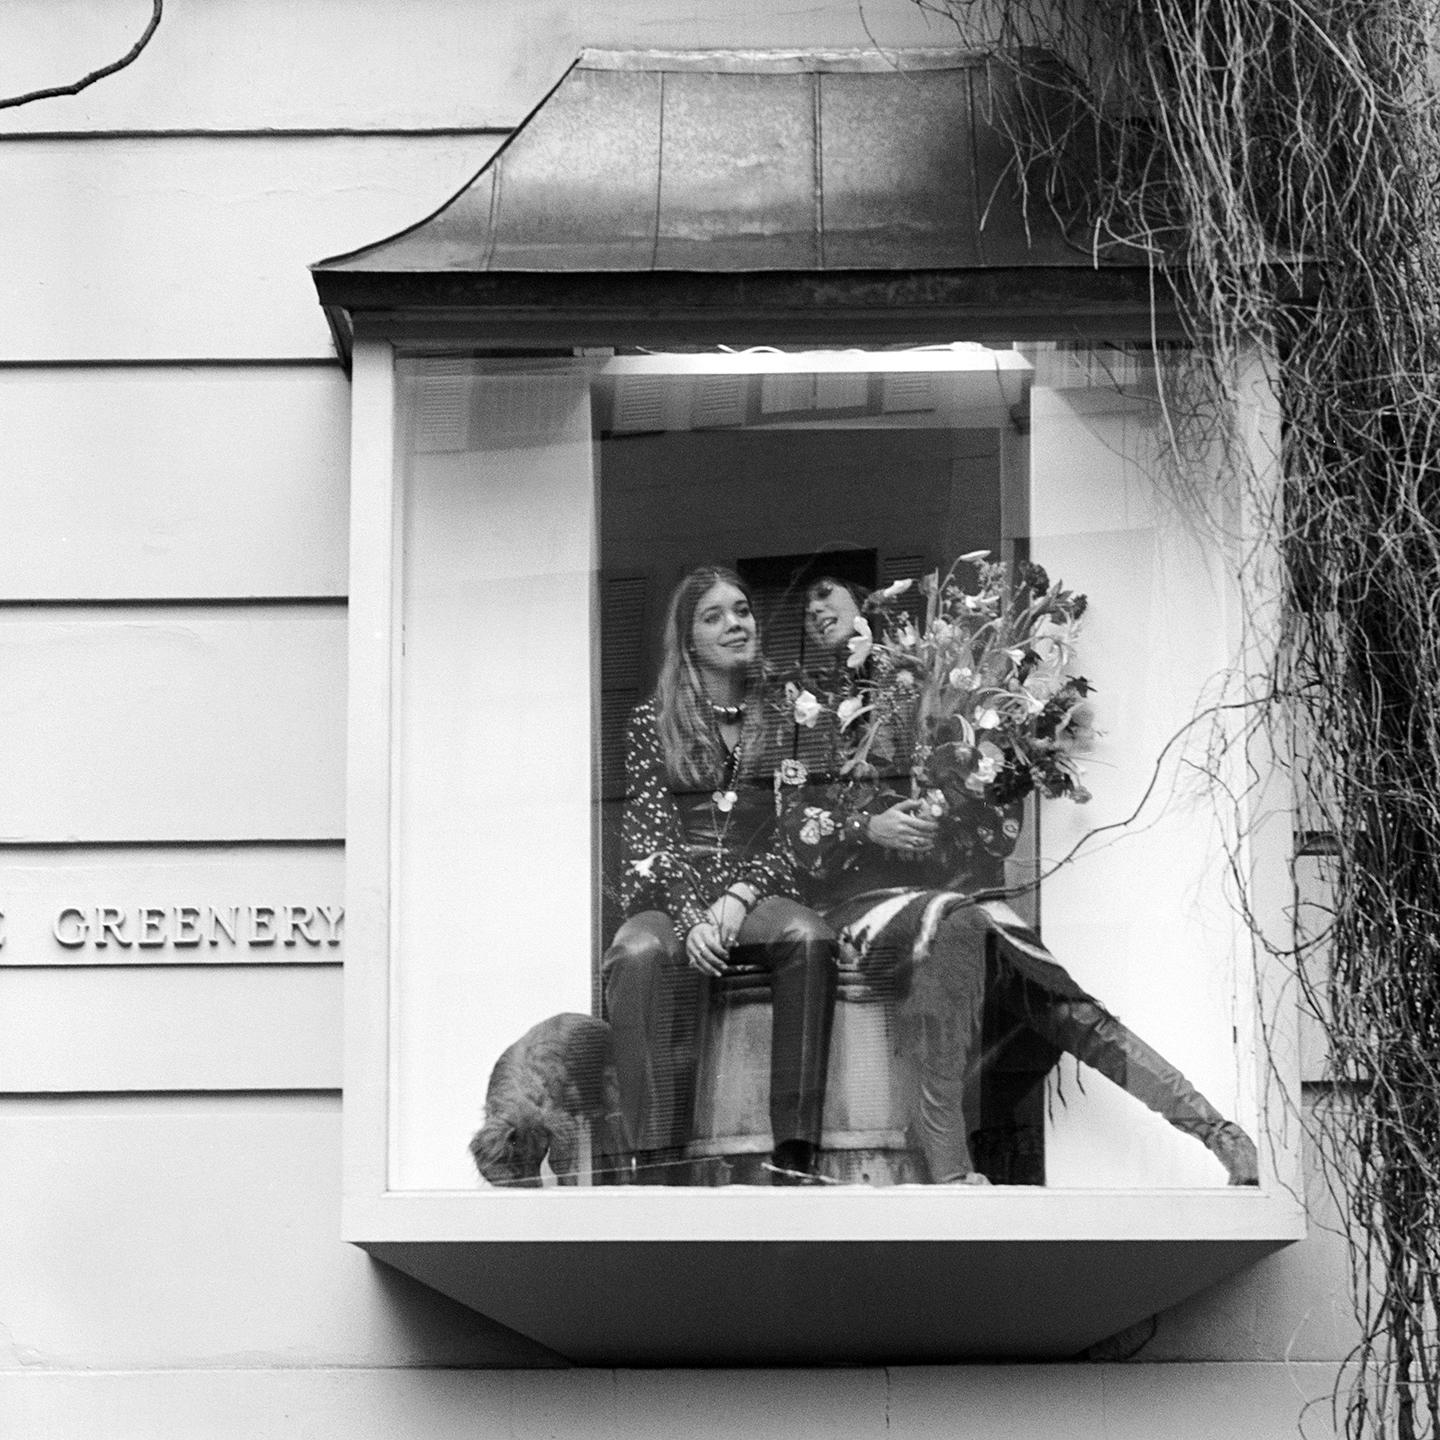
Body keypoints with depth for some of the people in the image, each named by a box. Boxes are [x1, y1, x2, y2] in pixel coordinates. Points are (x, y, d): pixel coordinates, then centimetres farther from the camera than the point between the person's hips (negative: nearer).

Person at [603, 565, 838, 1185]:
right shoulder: (652, 722, 12)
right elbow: (647, 836, 3)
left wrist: (738, 897, -11)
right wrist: (693, 916, -15)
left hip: (759, 894, 1)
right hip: (670, 897, -1)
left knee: (808, 937, -34)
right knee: (642, 954, -36)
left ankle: (795, 1157, -37)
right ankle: (655, 1162, -42)